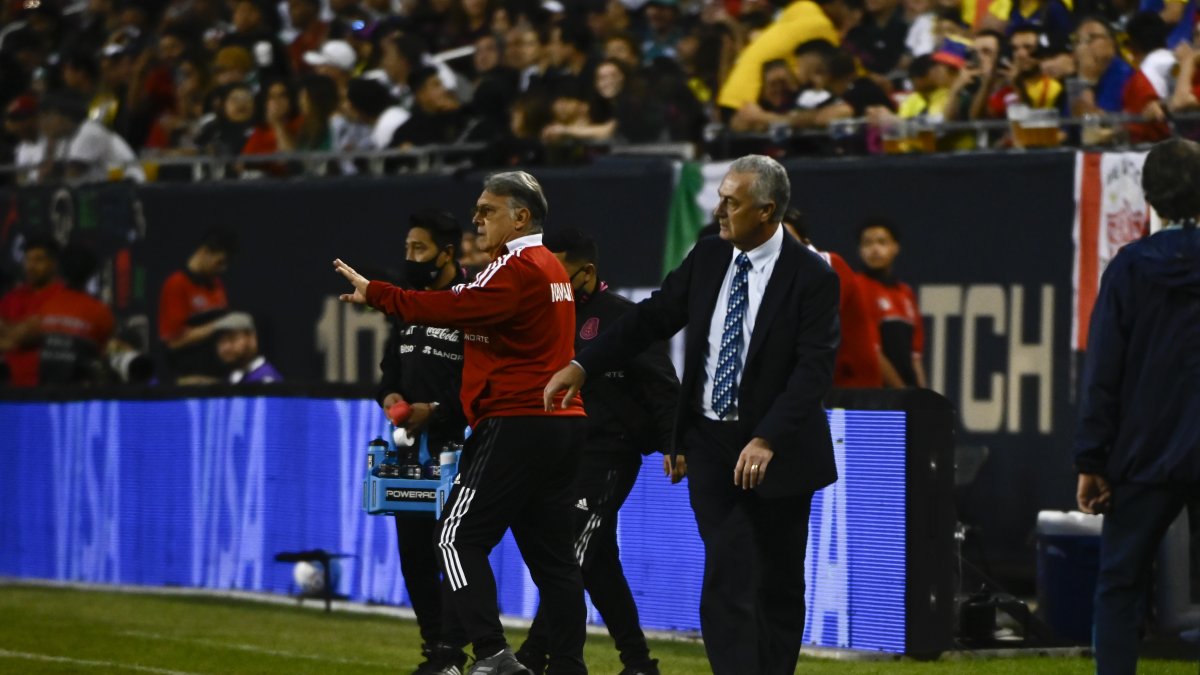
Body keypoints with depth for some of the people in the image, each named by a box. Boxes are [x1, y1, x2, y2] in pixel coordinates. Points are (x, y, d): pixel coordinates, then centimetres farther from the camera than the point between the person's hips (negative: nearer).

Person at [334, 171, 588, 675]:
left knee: (459, 538, -7)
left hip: (516, 423, -10)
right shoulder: (552, 269, 21)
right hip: (562, 424, 10)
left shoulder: (519, 269, -11)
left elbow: (457, 308, -21)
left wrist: (374, 293, -18)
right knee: (551, 552, 9)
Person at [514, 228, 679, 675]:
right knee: (598, 564, 10)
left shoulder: (623, 317, -9)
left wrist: (672, 444, -20)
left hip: (608, 458, -8)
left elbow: (662, 387, -13)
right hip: (567, 455, 8)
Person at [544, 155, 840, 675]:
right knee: (728, 579, -9)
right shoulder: (708, 257, 3)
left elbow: (814, 369, -18)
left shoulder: (812, 277, -12)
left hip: (776, 450, -3)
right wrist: (581, 366, -1)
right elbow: (653, 316, 8)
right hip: (712, 442, 3)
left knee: (779, 583, 9)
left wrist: (767, 441, -28)